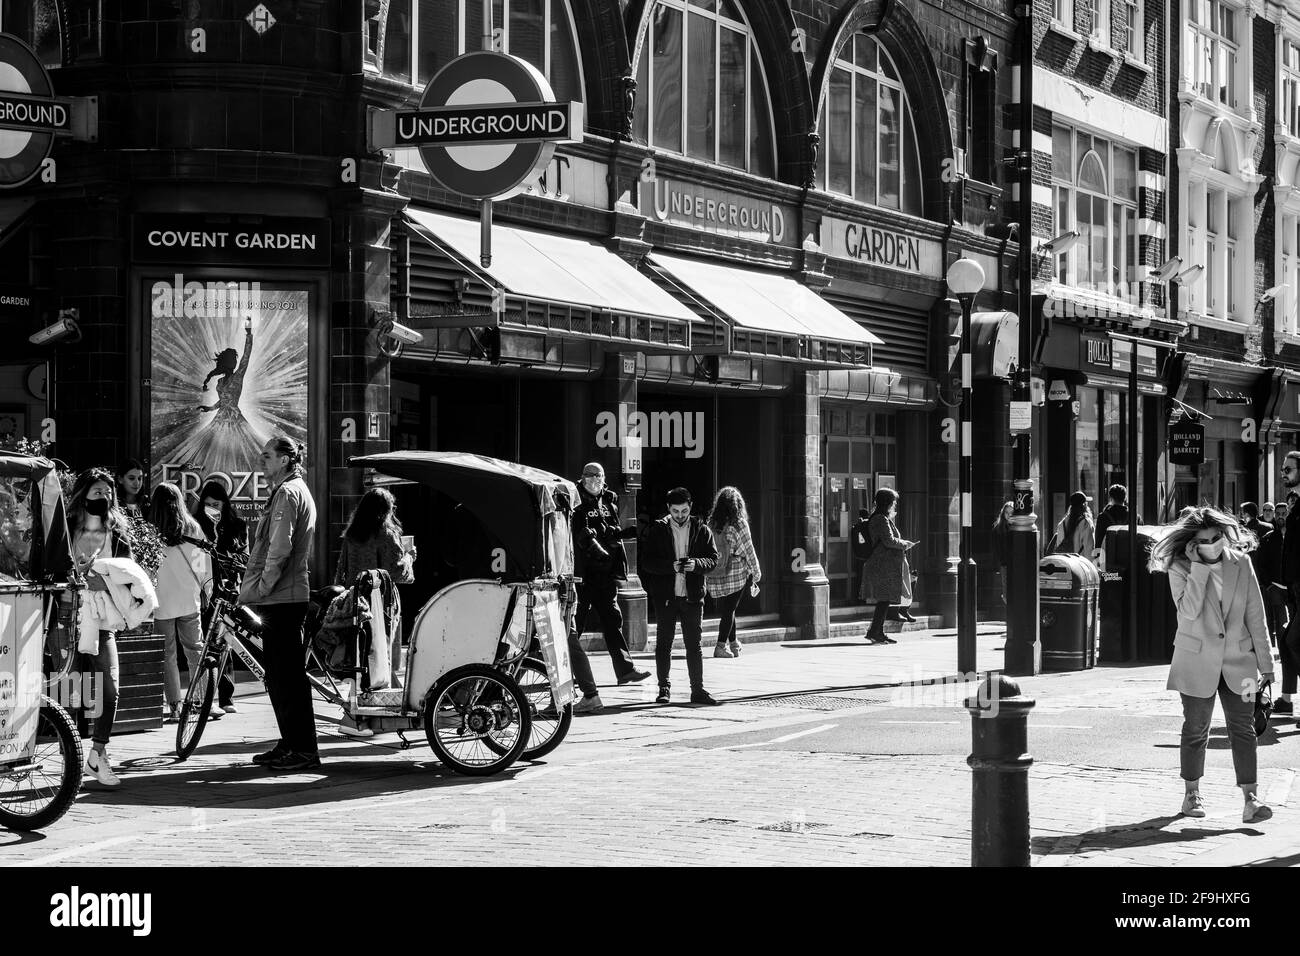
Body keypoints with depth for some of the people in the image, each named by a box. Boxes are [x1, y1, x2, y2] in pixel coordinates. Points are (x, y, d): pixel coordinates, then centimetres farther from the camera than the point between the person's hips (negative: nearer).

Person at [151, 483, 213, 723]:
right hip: (190, 600, 3)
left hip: (162, 602, -3)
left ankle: (174, 706, 3)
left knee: (167, 655, 4)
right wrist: (207, 589, 19)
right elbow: (205, 565, 6)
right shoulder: (193, 529, 0)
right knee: (196, 652, 10)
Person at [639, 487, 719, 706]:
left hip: (692, 596, 1)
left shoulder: (701, 530, 5)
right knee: (663, 644, 5)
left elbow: (714, 558, 3)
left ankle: (698, 690, 4)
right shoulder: (658, 530, 1)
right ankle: (664, 688, 13)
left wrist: (696, 564, -18)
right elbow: (647, 562, -4)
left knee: (694, 645, 2)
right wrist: (671, 566, -20)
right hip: (665, 595, -1)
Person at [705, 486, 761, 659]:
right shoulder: (739, 524, -9)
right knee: (729, 610, 3)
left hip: (714, 577, 4)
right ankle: (721, 646, -1)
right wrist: (756, 575, 5)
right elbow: (748, 552, -5)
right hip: (737, 575, -4)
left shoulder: (711, 524, 2)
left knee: (725, 610, 15)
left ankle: (733, 644, 21)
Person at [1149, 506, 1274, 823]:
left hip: (1238, 661, 1)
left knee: (1243, 728, -6)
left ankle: (1250, 799, -9)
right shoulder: (1180, 568, -6)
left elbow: (1255, 616, 5)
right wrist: (1199, 567, -21)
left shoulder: (1241, 564, 1)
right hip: (1197, 662, -1)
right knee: (1196, 729, 7)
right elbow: (1189, 610, -21)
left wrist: (1265, 664, 4)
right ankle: (1191, 794, 22)